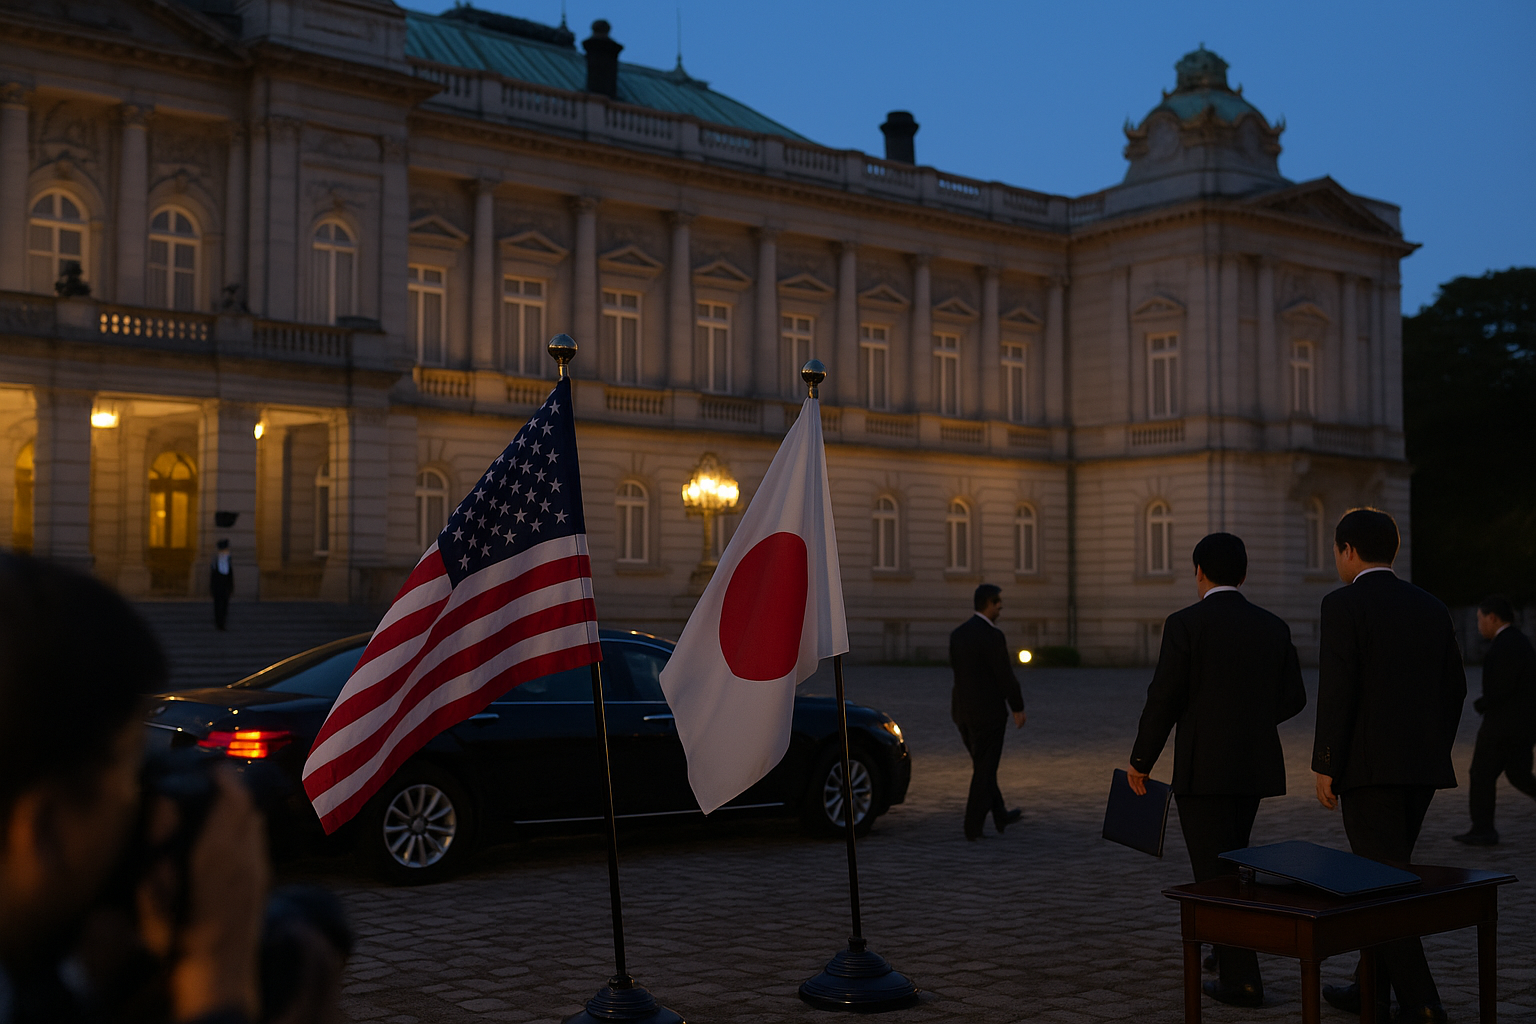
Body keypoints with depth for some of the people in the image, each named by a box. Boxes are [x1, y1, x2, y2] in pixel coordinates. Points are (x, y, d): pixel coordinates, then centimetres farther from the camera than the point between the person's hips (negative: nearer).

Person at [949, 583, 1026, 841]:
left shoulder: (957, 633, 4)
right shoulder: (993, 636, -19)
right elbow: (1006, 676, -17)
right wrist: (1017, 708, -8)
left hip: (962, 710, 8)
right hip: (988, 711, -8)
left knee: (984, 765, 20)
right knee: (984, 770, 3)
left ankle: (1000, 816, 32)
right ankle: (973, 826, 6)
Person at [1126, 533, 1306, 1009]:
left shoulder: (1185, 624, -11)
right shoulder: (1274, 627, 5)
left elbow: (1163, 700, -12)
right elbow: (1293, 699, 9)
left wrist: (1141, 761, 0)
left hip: (1203, 767, -6)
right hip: (1255, 765, 6)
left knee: (1215, 872, 2)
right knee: (1228, 858, 25)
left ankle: (1242, 979, 1)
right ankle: (1231, 946, 34)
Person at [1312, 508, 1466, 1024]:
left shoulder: (1344, 605, -10)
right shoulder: (1432, 608, 11)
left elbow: (1337, 692, -15)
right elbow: (1454, 689, 12)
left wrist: (1325, 767, -10)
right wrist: (1433, 754, 20)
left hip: (1370, 764, -7)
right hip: (1422, 766, 7)